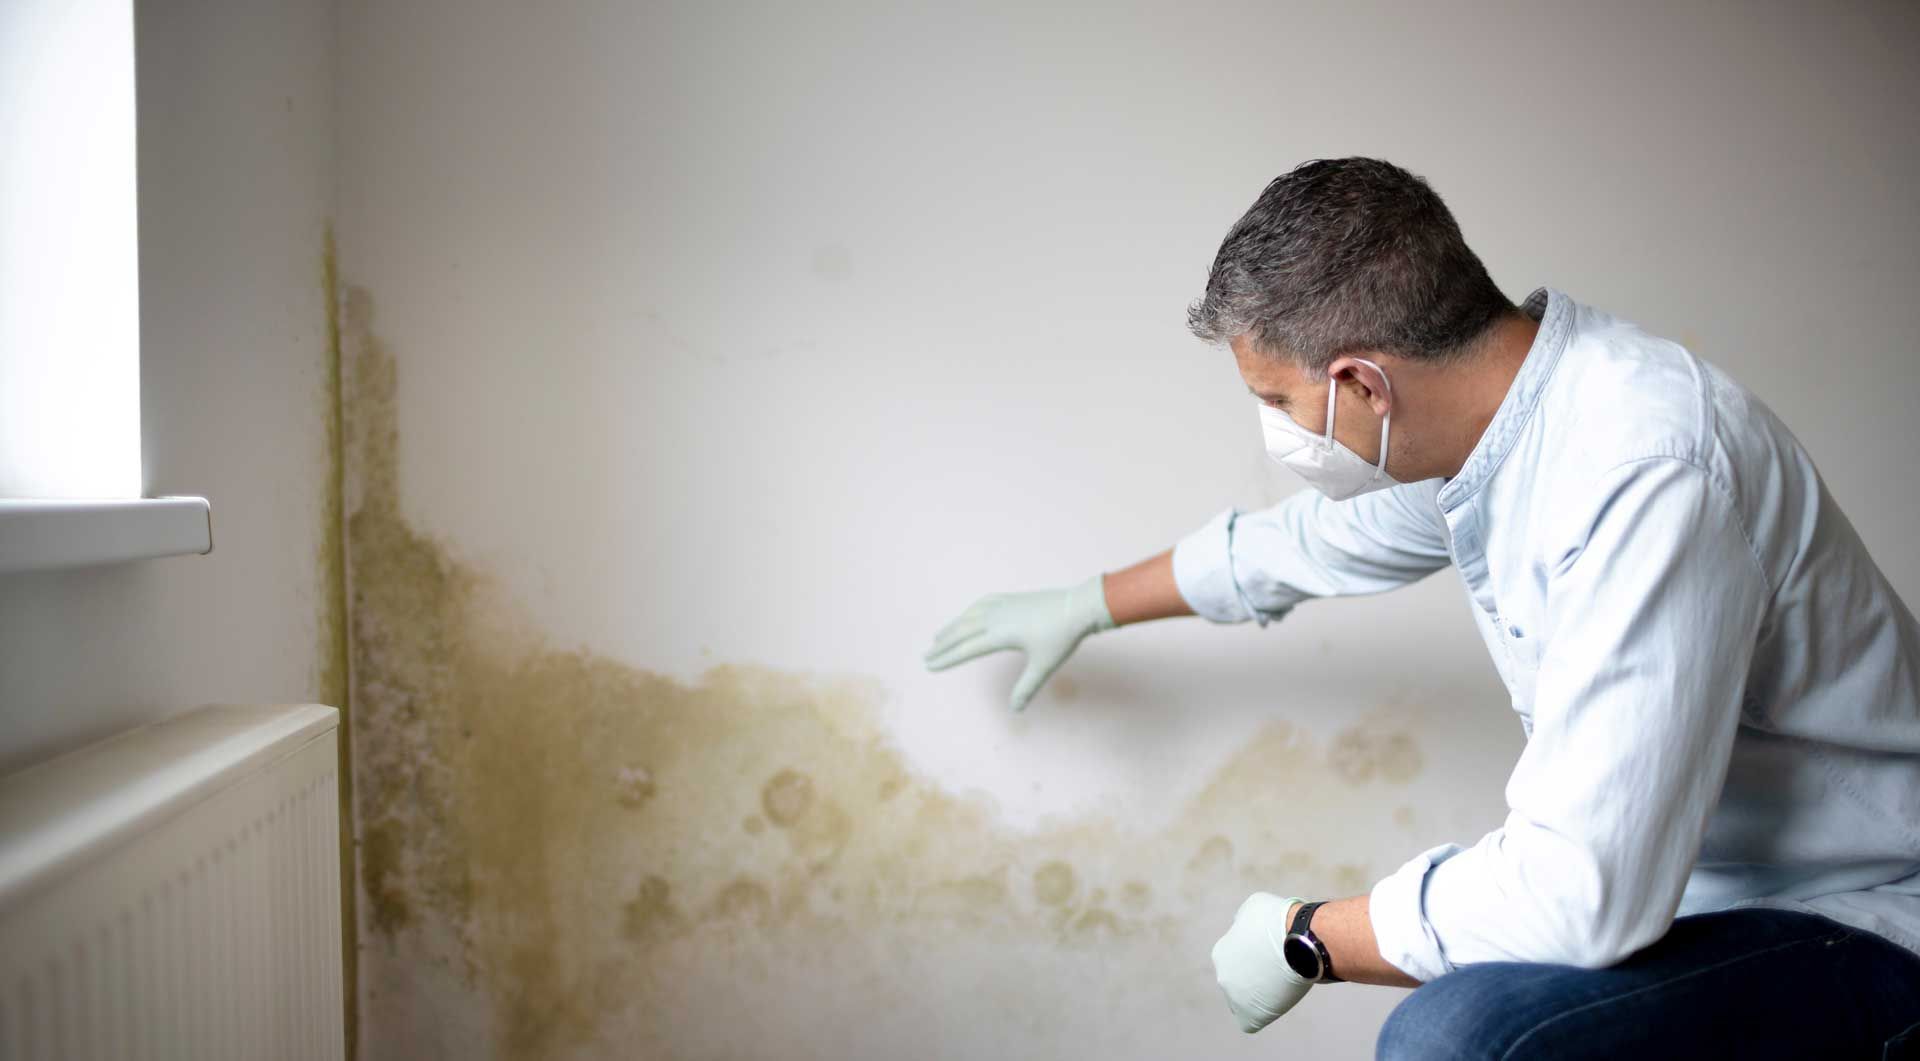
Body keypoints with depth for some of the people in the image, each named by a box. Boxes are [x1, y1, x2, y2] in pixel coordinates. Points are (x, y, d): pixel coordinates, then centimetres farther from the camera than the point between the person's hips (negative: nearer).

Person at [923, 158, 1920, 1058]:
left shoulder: (1648, 474, -31)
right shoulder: (1476, 423, -1)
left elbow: (1584, 889, -32)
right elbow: (1302, 542, 19)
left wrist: (1306, 940, -16)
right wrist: (1084, 605, 32)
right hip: (1676, 885, 9)